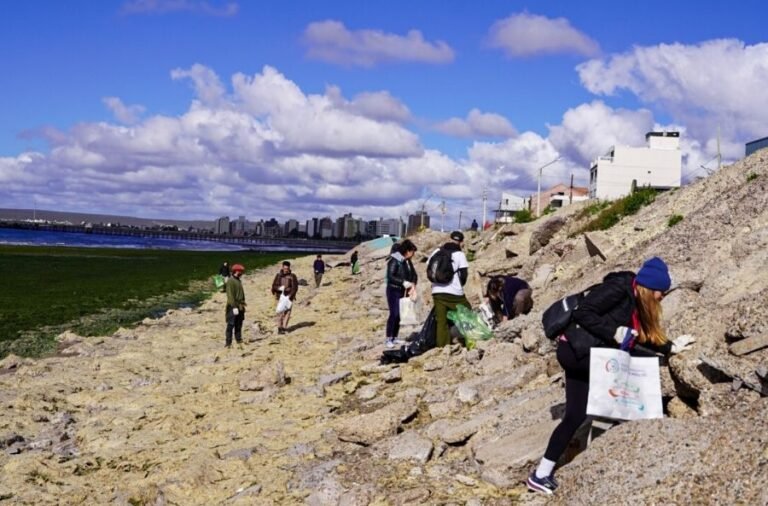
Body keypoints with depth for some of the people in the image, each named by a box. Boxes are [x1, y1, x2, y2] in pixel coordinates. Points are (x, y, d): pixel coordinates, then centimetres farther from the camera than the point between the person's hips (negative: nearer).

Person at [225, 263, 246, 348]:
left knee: (239, 326, 12)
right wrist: (234, 307, -23)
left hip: (240, 307, 8)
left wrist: (243, 305, 20)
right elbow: (230, 295, -18)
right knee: (231, 325, -4)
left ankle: (239, 342, 19)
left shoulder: (238, 281, 15)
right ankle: (228, 343, 0)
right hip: (233, 307, -8)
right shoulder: (230, 281, -12)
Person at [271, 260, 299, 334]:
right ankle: (279, 328, -3)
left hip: (289, 296, 0)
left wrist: (290, 295, -15)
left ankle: (284, 327, 7)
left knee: (287, 312, -3)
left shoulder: (292, 276, 1)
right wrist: (279, 288, -15)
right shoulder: (278, 275, 5)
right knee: (280, 312, -7)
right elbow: (274, 286, 5)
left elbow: (295, 287, -3)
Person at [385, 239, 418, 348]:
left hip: (402, 291, 7)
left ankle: (394, 338, 14)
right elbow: (390, 276, -19)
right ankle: (389, 339, -7)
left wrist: (413, 284, -9)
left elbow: (414, 274, 11)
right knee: (394, 314, -11)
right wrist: (403, 282, -27)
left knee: (400, 315, 7)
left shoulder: (408, 262, 9)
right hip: (393, 291, -7)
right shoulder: (394, 261, -13)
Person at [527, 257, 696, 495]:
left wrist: (671, 347, 26)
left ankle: (542, 474, 13)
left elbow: (641, 339, 24)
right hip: (575, 350, -10)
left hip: (583, 355, 10)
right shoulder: (619, 288, -13)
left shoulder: (635, 302, 15)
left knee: (575, 415, 8)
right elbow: (581, 313, -20)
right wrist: (615, 333, -20)